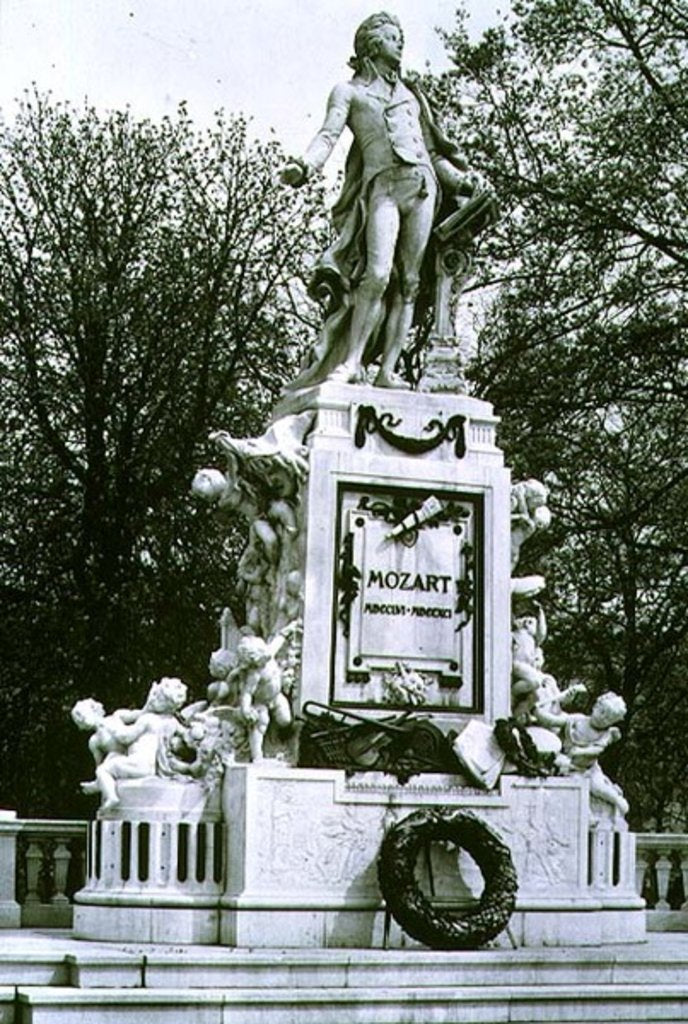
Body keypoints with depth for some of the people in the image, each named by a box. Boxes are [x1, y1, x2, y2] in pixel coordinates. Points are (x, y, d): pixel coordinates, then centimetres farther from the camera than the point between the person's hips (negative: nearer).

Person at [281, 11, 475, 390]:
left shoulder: (409, 94, 27)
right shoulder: (348, 91, 14)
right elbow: (328, 135, -2)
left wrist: (462, 183, 16)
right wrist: (305, 167, -21)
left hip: (421, 186, 4)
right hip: (382, 188, -4)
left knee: (407, 282, -6)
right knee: (377, 274, -21)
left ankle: (387, 370, -9)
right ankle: (351, 362, -18)